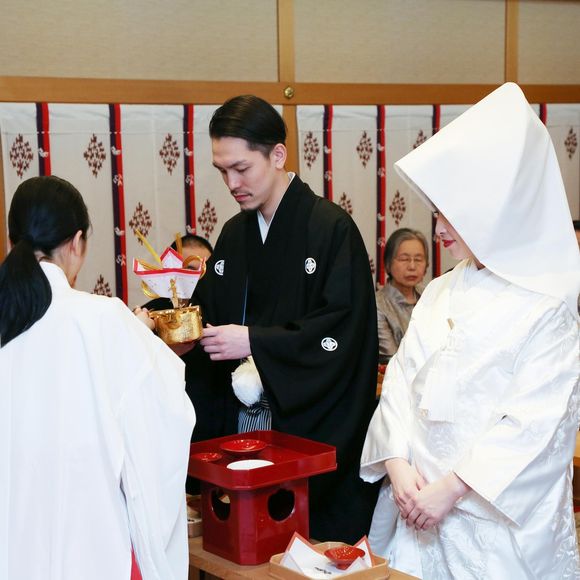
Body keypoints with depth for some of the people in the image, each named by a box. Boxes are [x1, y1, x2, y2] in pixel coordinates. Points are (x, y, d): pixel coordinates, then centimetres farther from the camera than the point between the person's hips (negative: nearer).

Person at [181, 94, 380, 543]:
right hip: (240, 423, 6)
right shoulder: (234, 234, 11)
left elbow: (341, 332, -17)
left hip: (312, 432, -6)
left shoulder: (331, 228, -11)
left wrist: (254, 342, -21)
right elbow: (210, 312, 16)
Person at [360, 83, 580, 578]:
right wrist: (399, 466, -8)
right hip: (419, 506, 5)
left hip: (498, 518, -5)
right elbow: (401, 381, 6)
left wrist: (450, 490, -17)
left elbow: (534, 424, -15)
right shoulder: (439, 294, 10)